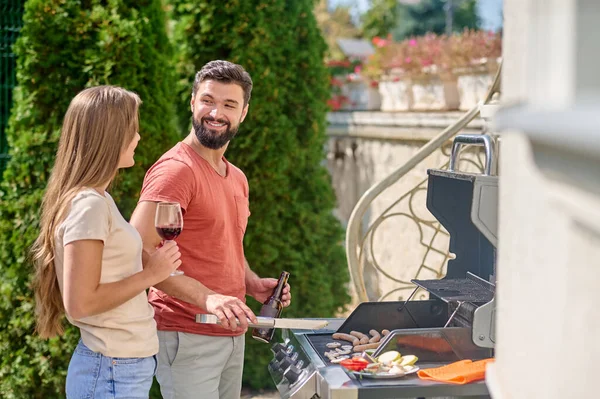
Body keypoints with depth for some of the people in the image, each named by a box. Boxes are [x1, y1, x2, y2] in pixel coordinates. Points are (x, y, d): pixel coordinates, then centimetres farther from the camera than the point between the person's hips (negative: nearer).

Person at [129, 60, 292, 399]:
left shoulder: (237, 178, 14)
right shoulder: (176, 169, -14)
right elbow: (138, 252, -23)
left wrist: (253, 283, 6)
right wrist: (206, 298, -30)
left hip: (232, 335, 9)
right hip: (186, 337, -8)